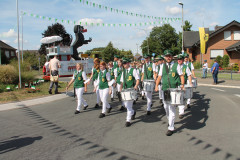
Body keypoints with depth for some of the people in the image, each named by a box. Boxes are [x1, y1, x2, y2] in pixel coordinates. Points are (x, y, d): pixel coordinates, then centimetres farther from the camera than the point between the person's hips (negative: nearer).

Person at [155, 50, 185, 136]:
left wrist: (182, 85, -13)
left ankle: (171, 128, -2)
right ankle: (170, 121, 39)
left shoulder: (176, 65, 0)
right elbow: (159, 76, 10)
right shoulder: (163, 66, 10)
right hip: (165, 89, 4)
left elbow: (181, 76, 2)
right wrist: (156, 85, -4)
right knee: (166, 107, 13)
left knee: (172, 108, -8)